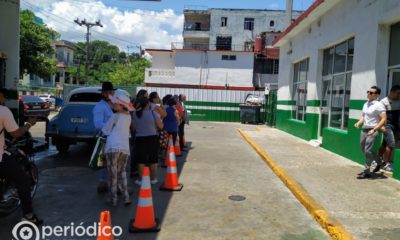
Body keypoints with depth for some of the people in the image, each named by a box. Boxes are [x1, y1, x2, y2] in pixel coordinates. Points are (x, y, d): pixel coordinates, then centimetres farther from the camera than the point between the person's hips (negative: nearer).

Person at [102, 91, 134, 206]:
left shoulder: (115, 116, -8)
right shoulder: (128, 116, 10)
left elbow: (105, 130, 1)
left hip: (113, 147, -6)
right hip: (125, 148, 6)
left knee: (112, 174, 5)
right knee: (122, 172, 16)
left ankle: (113, 199, 11)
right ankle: (126, 197, 9)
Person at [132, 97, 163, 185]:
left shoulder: (135, 114, -3)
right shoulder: (153, 113, -12)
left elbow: (134, 127, 7)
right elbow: (161, 126, -6)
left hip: (140, 139, 2)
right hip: (152, 138, -1)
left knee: (141, 160, 10)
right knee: (153, 160, 12)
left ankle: (141, 179, 14)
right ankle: (153, 179, 21)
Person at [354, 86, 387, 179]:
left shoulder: (378, 105, -11)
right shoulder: (366, 104, 13)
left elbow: (383, 120, -15)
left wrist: (374, 130, -22)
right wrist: (358, 123, 3)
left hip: (372, 131, -8)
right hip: (364, 129, 8)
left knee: (368, 151, -7)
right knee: (364, 150, 15)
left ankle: (366, 172, 5)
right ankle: (379, 162, 37)